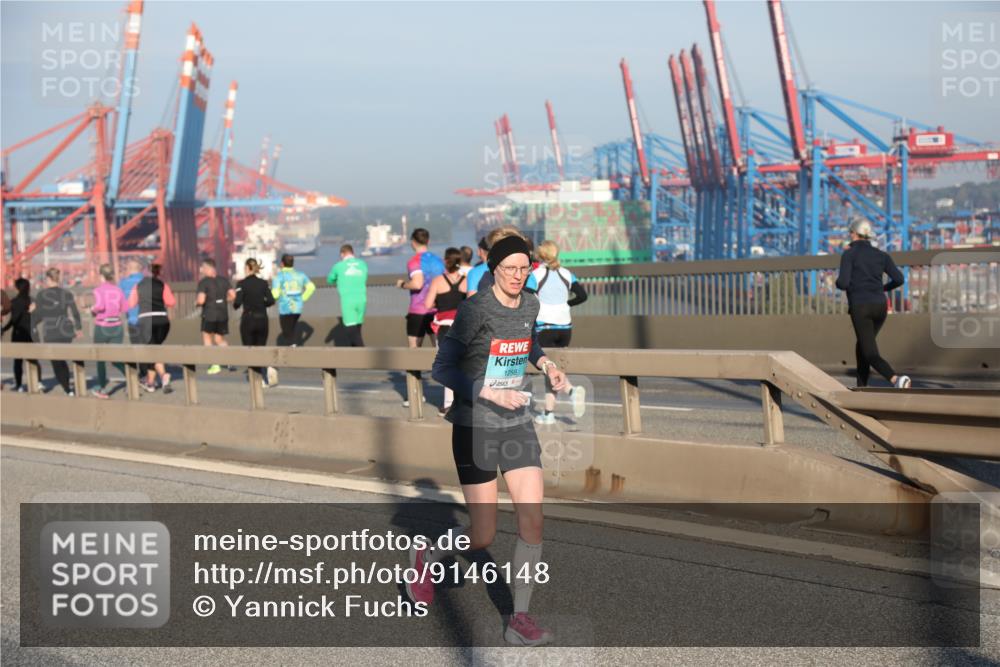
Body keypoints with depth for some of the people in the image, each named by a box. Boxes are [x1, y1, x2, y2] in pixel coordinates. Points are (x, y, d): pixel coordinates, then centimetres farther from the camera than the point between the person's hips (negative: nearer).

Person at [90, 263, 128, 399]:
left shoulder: (98, 290, -8)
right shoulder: (118, 290, 4)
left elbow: (100, 305, -25)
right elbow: (125, 308, -1)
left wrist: (93, 310, -4)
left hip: (102, 328, -3)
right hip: (117, 327, 3)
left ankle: (103, 389, 24)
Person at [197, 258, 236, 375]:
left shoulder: (203, 282, -11)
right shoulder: (223, 280, 5)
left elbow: (201, 300, -20)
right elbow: (232, 295, 2)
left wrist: (197, 303, 2)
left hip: (209, 314, -5)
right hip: (223, 314, 5)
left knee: (207, 337, 14)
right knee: (220, 340, 18)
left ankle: (215, 364, 4)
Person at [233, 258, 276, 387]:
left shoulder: (242, 284, -8)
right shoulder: (264, 283, 2)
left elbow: (237, 302, -16)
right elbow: (271, 301, -6)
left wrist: (235, 305, 6)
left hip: (248, 319, -3)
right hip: (262, 319, 3)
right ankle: (267, 369, -12)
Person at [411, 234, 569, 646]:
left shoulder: (530, 305, 3)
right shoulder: (474, 309, -17)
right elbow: (442, 369, -17)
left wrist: (546, 364, 6)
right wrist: (492, 394, -26)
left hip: (518, 425, 6)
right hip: (475, 428, -5)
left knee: (533, 522, -6)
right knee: (482, 537, -1)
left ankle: (519, 620, 4)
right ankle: (426, 558, 31)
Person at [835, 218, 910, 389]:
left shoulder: (849, 254, -2)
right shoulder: (880, 255, 11)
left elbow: (843, 283, -13)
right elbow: (899, 279, 2)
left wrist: (839, 282, 13)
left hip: (860, 307, -5)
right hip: (880, 307, 5)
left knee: (871, 355, -7)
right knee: (862, 346, 27)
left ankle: (897, 380, -35)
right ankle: (861, 389, 27)